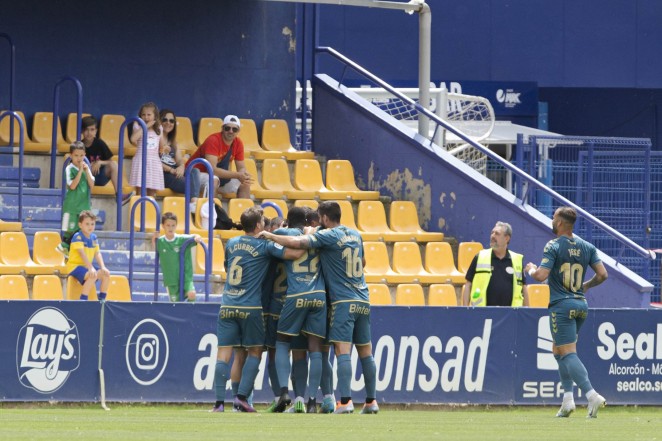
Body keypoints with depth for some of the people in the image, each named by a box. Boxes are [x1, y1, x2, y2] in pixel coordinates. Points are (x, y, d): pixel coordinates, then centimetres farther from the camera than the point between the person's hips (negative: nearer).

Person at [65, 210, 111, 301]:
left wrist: (103, 267, -13)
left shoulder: (94, 237, 8)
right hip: (75, 266, -8)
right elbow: (82, 254, -26)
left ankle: (102, 299, 4)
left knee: (106, 274, -5)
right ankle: (83, 300, -28)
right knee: (93, 275, -33)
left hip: (87, 266, 8)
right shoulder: (78, 237, -16)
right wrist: (91, 268, -35)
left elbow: (97, 254, 3)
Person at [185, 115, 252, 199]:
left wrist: (244, 175, -24)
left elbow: (241, 167, 3)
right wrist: (237, 175, -36)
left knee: (245, 184, -5)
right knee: (213, 179, -38)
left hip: (219, 176, 7)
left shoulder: (238, 143, -3)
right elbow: (212, 169, -33)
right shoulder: (213, 140, -25)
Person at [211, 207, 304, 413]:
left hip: (227, 306, 4)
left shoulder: (231, 243, 11)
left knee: (223, 352, 1)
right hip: (250, 308, -4)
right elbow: (295, 253, -14)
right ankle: (242, 397, -2)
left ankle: (219, 401, -8)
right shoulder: (264, 246, -6)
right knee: (255, 351, 10)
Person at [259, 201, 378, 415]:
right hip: (363, 301, 7)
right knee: (365, 352, 11)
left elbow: (297, 242, -18)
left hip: (343, 301, -7)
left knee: (343, 351, -12)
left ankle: (345, 401, -22)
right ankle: (371, 401, 13)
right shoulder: (355, 235, 14)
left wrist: (270, 236, -6)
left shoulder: (328, 236, -8)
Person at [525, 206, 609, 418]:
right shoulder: (587, 247, 7)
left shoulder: (554, 246, -10)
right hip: (581, 304, 7)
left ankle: (592, 395, -25)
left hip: (562, 305, -7)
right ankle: (568, 398, 11)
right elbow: (602, 274, 3)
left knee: (568, 353, -9)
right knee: (558, 350, 20)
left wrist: (531, 269, 4)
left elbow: (541, 275, -18)